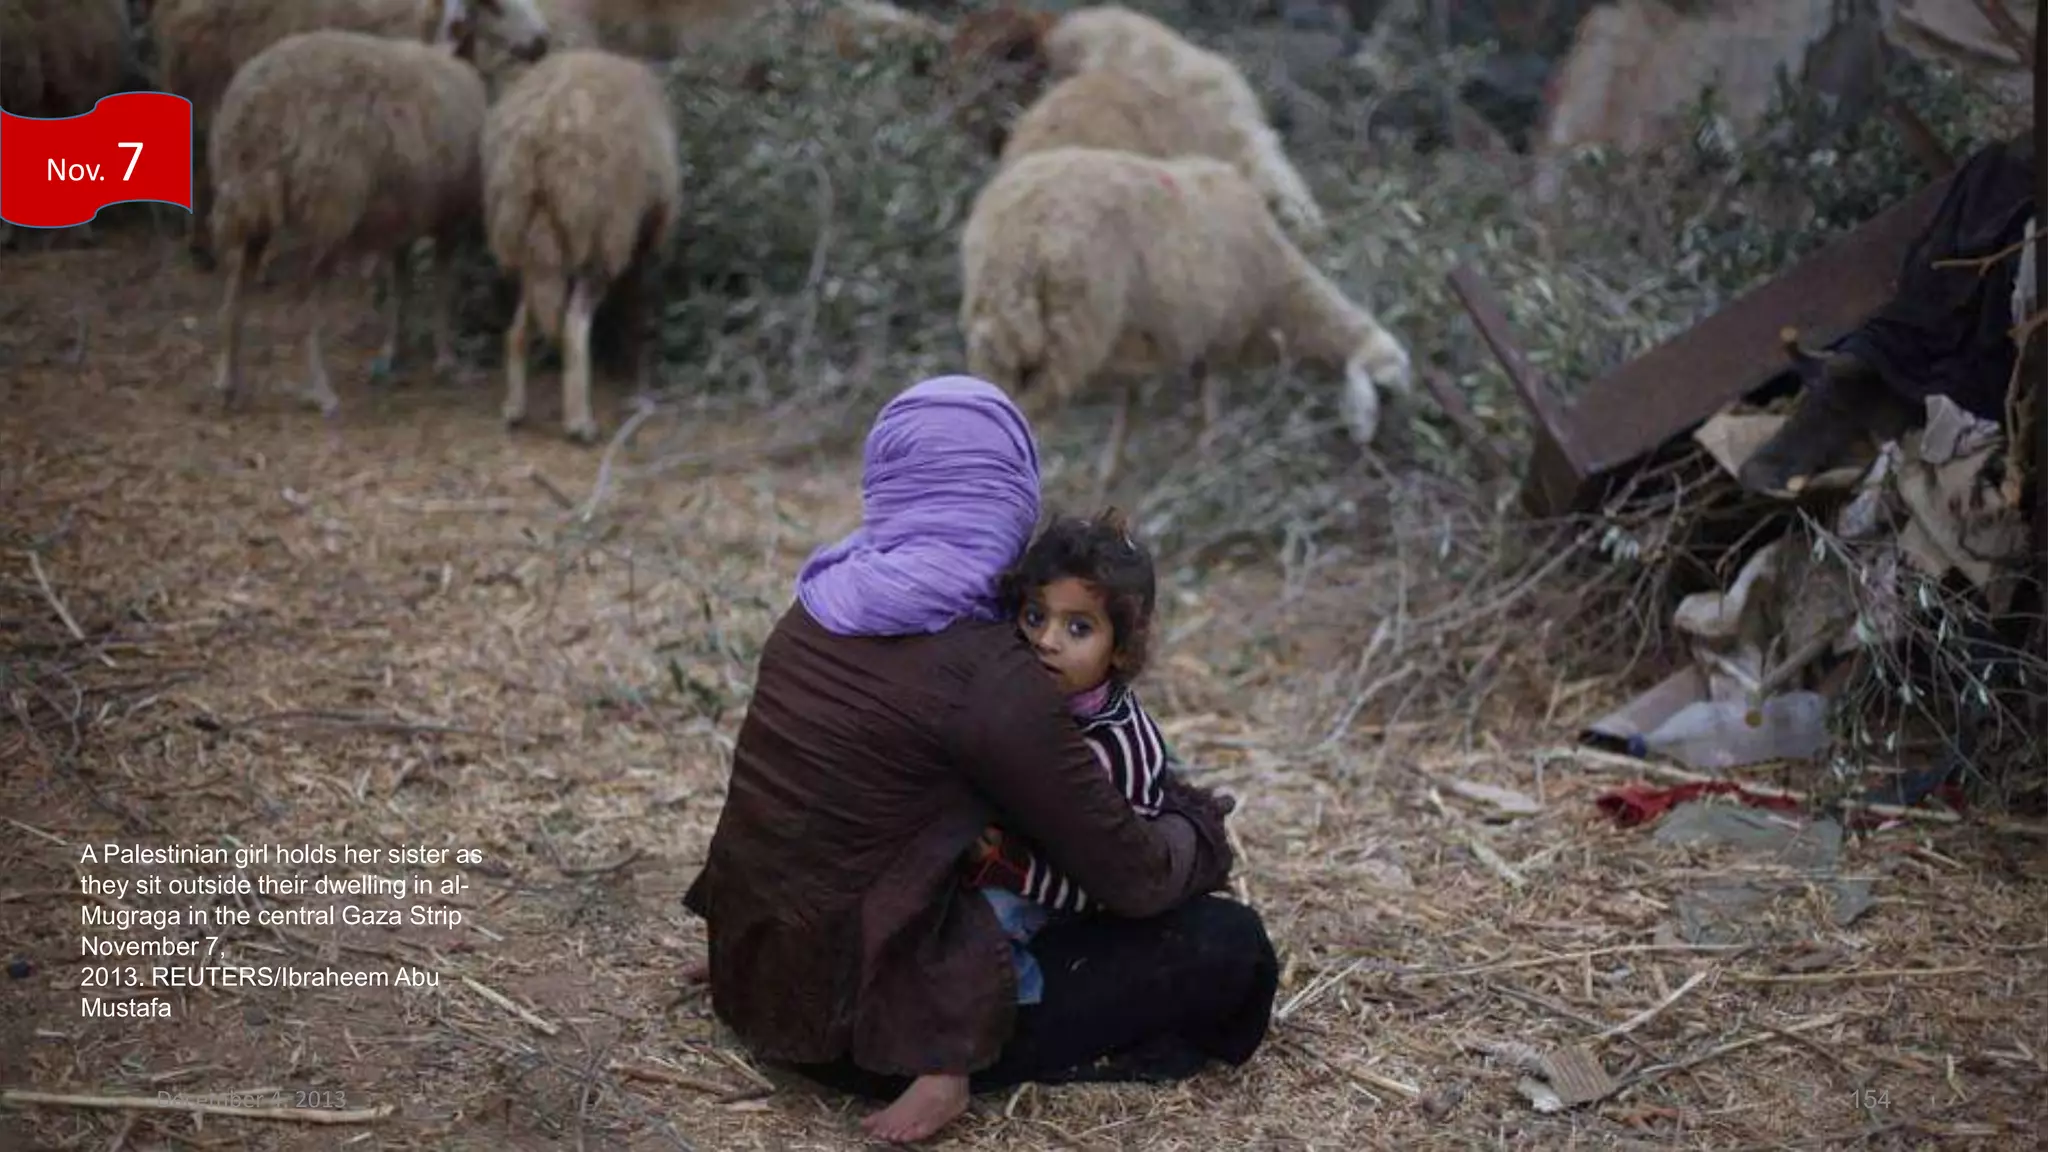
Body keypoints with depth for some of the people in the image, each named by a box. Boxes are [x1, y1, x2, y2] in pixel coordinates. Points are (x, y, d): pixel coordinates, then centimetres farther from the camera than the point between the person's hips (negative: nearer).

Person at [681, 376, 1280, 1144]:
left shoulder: (826, 605, 1)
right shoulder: (987, 673, -21)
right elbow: (1135, 880, -13)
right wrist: (1198, 824, 10)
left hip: (758, 969, 8)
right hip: (853, 1017, -8)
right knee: (1231, 944, -3)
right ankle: (956, 1060, -2)